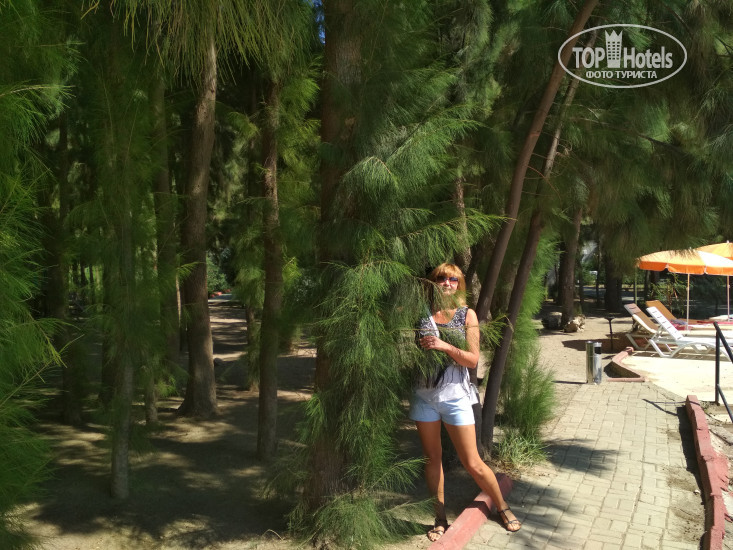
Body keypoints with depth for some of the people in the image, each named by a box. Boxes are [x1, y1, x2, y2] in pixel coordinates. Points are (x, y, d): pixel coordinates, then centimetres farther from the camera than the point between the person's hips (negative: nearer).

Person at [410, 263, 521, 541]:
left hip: (454, 394, -2)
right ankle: (440, 518, 25)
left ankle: (502, 508, 25)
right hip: (424, 393, 2)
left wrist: (444, 346, -18)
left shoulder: (467, 315, -1)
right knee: (432, 458, 10)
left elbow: (473, 360, -5)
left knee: (473, 464, 3)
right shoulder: (423, 313, 0)